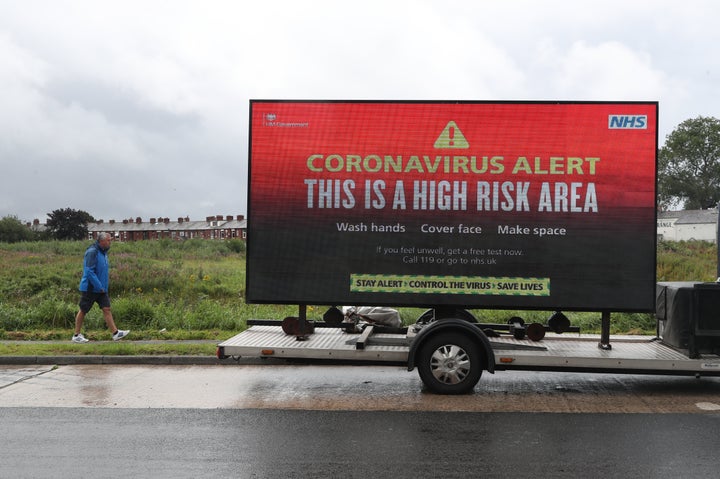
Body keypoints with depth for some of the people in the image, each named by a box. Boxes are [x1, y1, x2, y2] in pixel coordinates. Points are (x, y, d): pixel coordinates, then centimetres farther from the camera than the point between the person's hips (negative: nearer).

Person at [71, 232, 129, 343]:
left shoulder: (103, 252, 11)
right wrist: (99, 286, -22)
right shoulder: (92, 252, -18)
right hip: (90, 288, -8)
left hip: (101, 289, 8)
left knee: (107, 309, 0)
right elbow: (89, 271, -25)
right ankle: (76, 335, 16)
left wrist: (104, 286, 13)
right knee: (83, 311, 4)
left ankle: (116, 333, -4)